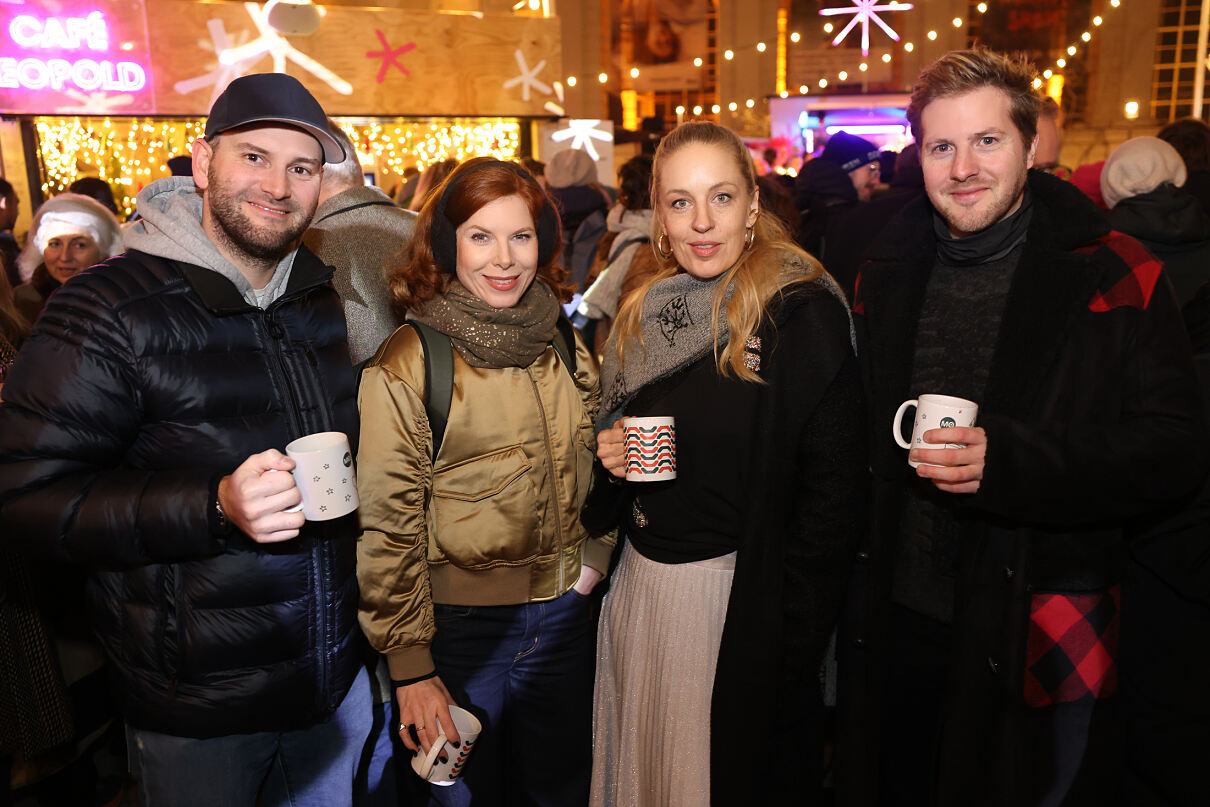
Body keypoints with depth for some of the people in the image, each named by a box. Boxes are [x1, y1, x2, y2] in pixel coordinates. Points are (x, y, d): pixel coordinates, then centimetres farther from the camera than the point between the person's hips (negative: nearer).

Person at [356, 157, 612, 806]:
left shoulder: (566, 347, 3)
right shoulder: (406, 365, -13)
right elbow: (385, 527, -13)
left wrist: (595, 552, 3)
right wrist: (410, 666, -12)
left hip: (563, 615, 5)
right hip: (459, 624, -4)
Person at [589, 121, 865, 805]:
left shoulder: (802, 313, -13)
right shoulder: (645, 315, 6)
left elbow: (834, 487, -14)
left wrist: (793, 641, -16)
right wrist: (612, 459, -5)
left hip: (745, 598, -5)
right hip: (642, 587, 6)